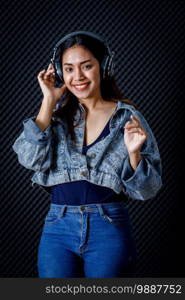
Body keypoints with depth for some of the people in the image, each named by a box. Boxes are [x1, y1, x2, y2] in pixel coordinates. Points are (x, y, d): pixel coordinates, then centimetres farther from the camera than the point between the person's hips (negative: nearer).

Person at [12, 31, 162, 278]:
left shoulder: (128, 118, 0)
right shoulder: (57, 115, 7)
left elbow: (146, 190, 1)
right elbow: (31, 159, -11)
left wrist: (134, 153, -19)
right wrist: (49, 101, -7)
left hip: (110, 229, -1)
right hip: (58, 229, 2)